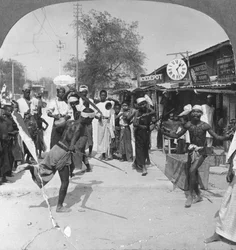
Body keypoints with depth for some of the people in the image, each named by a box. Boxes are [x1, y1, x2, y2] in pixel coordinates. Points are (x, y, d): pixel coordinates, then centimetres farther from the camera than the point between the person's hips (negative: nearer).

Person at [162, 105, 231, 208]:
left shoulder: (205, 125, -11)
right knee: (190, 175, 9)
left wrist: (227, 137, -28)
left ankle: (190, 195, -7)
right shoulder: (188, 125, -1)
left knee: (192, 171, -24)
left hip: (201, 151, -5)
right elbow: (177, 135, 6)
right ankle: (199, 196, 29)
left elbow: (217, 137, -11)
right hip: (192, 150, 5)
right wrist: (166, 133, -8)